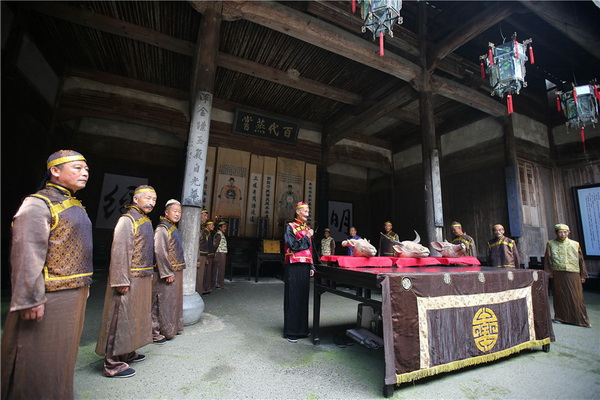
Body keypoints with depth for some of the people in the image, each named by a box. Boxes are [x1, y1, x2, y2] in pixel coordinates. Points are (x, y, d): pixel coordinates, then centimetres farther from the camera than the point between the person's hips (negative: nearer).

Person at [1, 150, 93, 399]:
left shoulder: (75, 207, 14)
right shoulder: (37, 204, -13)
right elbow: (26, 255, -19)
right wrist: (31, 299, -22)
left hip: (75, 294, 9)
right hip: (50, 298, -9)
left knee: (62, 355, 21)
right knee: (39, 361, 6)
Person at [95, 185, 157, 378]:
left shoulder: (146, 221, 14)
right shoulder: (127, 220, -14)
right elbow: (119, 251, -20)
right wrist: (122, 281, -22)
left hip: (143, 279, 9)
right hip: (129, 280, -9)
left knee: (135, 317, 18)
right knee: (121, 319, 0)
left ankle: (127, 353, 33)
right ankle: (112, 364, 13)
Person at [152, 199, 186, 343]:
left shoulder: (174, 229, 13)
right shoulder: (162, 229, -15)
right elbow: (159, 252, -21)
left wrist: (177, 271, 16)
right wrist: (167, 273, -21)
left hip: (176, 272, 9)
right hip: (166, 273, -9)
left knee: (173, 301, 17)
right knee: (162, 303, 1)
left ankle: (171, 329, 30)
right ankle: (155, 333, 15)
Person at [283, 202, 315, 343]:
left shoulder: (307, 228, 14)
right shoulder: (290, 227, -4)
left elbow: (310, 249, 16)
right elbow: (294, 246, -15)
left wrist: (311, 266, 10)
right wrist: (307, 237, -7)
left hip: (305, 267, 6)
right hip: (293, 266, -6)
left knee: (303, 296, 11)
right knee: (293, 297, 0)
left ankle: (302, 328, 24)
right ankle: (290, 331, 11)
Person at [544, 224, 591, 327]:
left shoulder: (575, 244, 8)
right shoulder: (551, 244, 5)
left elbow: (581, 260, 11)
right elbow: (547, 260, 4)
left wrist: (583, 275, 9)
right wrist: (549, 273, -2)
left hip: (573, 274, 1)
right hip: (557, 275, -1)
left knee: (576, 297, 3)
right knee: (560, 296, 5)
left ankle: (581, 319, 14)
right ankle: (560, 317, 15)